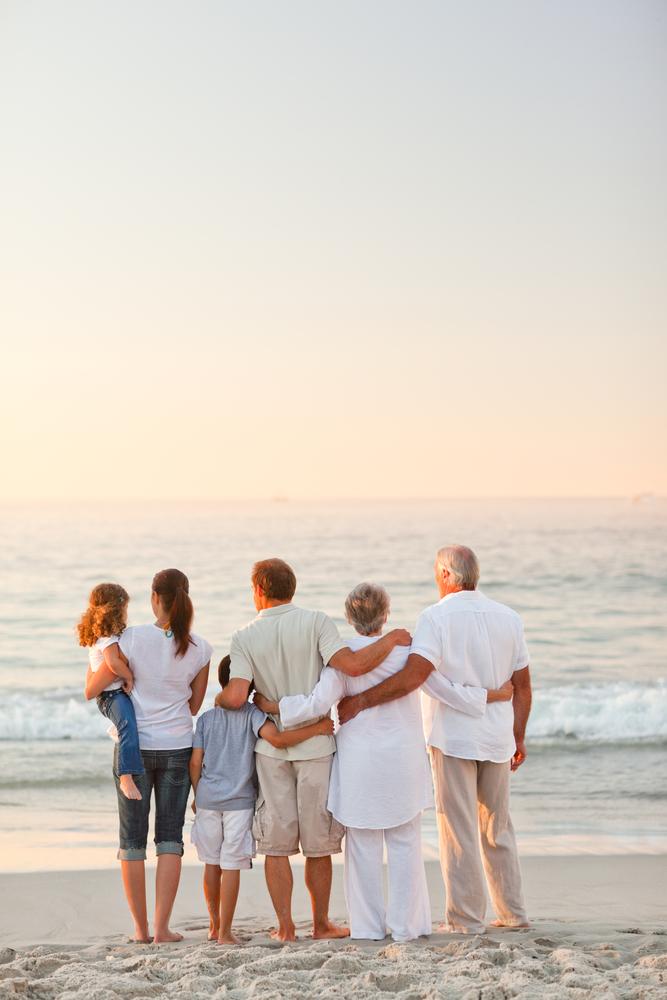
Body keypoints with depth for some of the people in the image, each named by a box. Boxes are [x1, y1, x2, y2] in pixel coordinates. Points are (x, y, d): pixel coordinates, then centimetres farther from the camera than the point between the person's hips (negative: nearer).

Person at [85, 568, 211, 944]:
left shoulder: (133, 638, -12)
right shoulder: (199, 648, -4)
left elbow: (94, 689, -5)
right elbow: (195, 705, 8)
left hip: (134, 747, -1)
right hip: (177, 748, 2)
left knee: (133, 839, 8)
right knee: (170, 838, 7)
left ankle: (141, 928, 10)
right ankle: (162, 928, 4)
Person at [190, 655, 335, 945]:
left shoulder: (206, 718, 5)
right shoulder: (252, 714, -7)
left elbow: (195, 762, 3)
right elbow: (276, 738, -24)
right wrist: (317, 728, -19)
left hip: (207, 799, 4)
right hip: (239, 801, -4)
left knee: (211, 863, 15)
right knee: (232, 866, -1)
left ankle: (214, 925, 26)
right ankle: (225, 931, -1)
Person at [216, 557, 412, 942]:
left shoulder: (245, 638, -4)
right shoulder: (315, 622, -8)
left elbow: (236, 697, -14)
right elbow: (352, 665, -21)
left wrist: (218, 699, 9)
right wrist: (392, 639, -6)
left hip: (272, 747, 1)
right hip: (315, 744, -1)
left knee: (276, 843, 8)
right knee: (318, 844, 9)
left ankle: (285, 926, 8)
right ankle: (322, 923, 17)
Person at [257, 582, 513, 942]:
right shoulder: (407, 649, -4)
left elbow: (319, 703, -16)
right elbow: (447, 690, 1)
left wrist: (272, 706, -4)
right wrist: (494, 694, 14)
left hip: (359, 762, -1)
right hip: (403, 760, 1)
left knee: (363, 845, 7)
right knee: (404, 844, 8)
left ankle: (368, 925, 11)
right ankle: (405, 925, 9)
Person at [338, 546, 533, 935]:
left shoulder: (437, 616, -11)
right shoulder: (508, 617, 5)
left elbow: (414, 675, -24)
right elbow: (522, 685, 9)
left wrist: (360, 700, -21)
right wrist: (519, 738, 18)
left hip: (453, 737, -5)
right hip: (497, 737, 5)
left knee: (459, 830, 2)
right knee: (498, 828, 17)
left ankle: (467, 918, 5)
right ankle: (513, 913, 21)